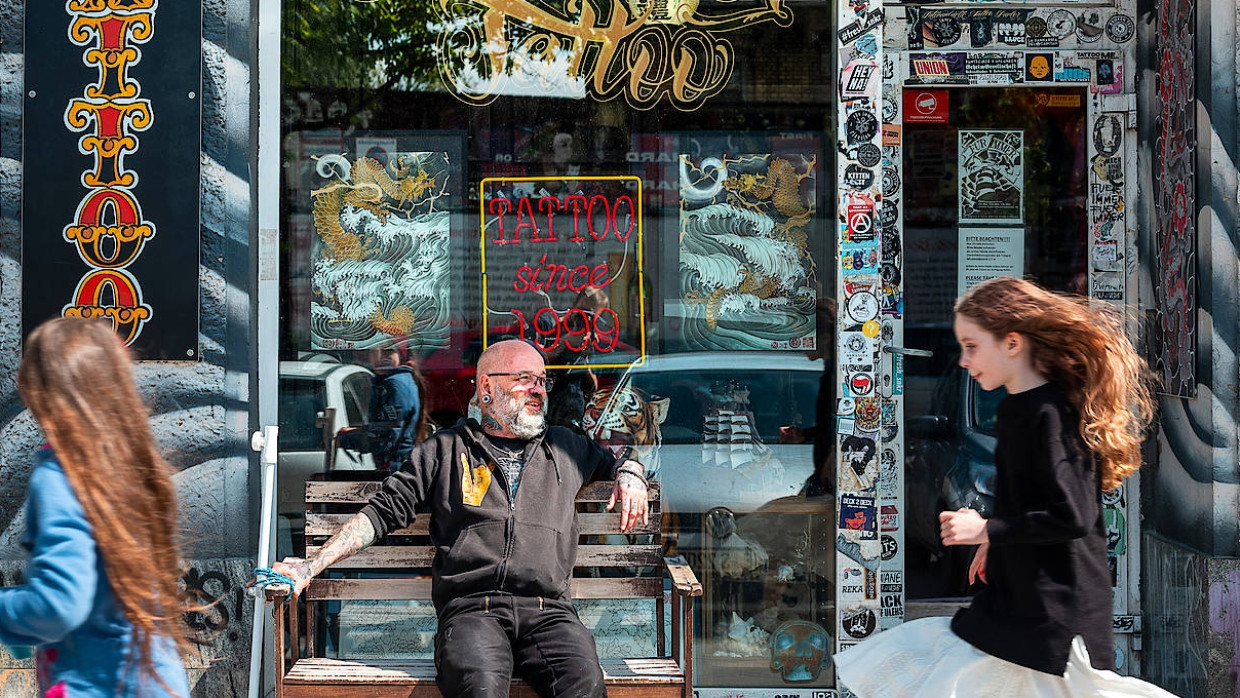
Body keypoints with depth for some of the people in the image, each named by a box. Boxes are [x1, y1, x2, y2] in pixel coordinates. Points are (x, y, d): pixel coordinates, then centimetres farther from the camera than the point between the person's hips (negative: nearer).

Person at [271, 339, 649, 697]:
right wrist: (312, 565, 5)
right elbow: (382, 513, 15)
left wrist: (629, 473, 21)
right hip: (470, 609, -2)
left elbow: (612, 461, 47)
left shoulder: (567, 447, 27)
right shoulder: (445, 450, 19)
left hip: (547, 611, 2)